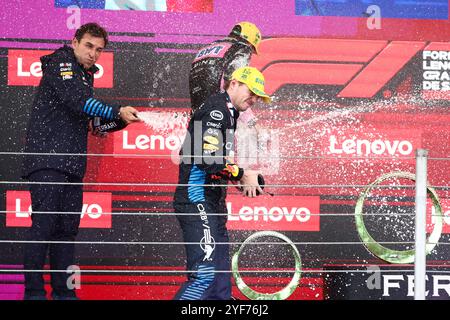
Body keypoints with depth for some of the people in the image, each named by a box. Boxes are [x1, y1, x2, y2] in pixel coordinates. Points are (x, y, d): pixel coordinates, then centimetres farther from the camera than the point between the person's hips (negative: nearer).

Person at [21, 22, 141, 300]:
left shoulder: (85, 76, 22)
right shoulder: (61, 63, -5)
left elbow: (93, 120, 24)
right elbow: (78, 101, -21)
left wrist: (121, 120, 8)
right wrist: (118, 111, -26)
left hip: (72, 163, 9)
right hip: (47, 159, -9)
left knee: (68, 228, 6)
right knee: (45, 223, -12)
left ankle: (63, 291, 9)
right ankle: (33, 292, -11)